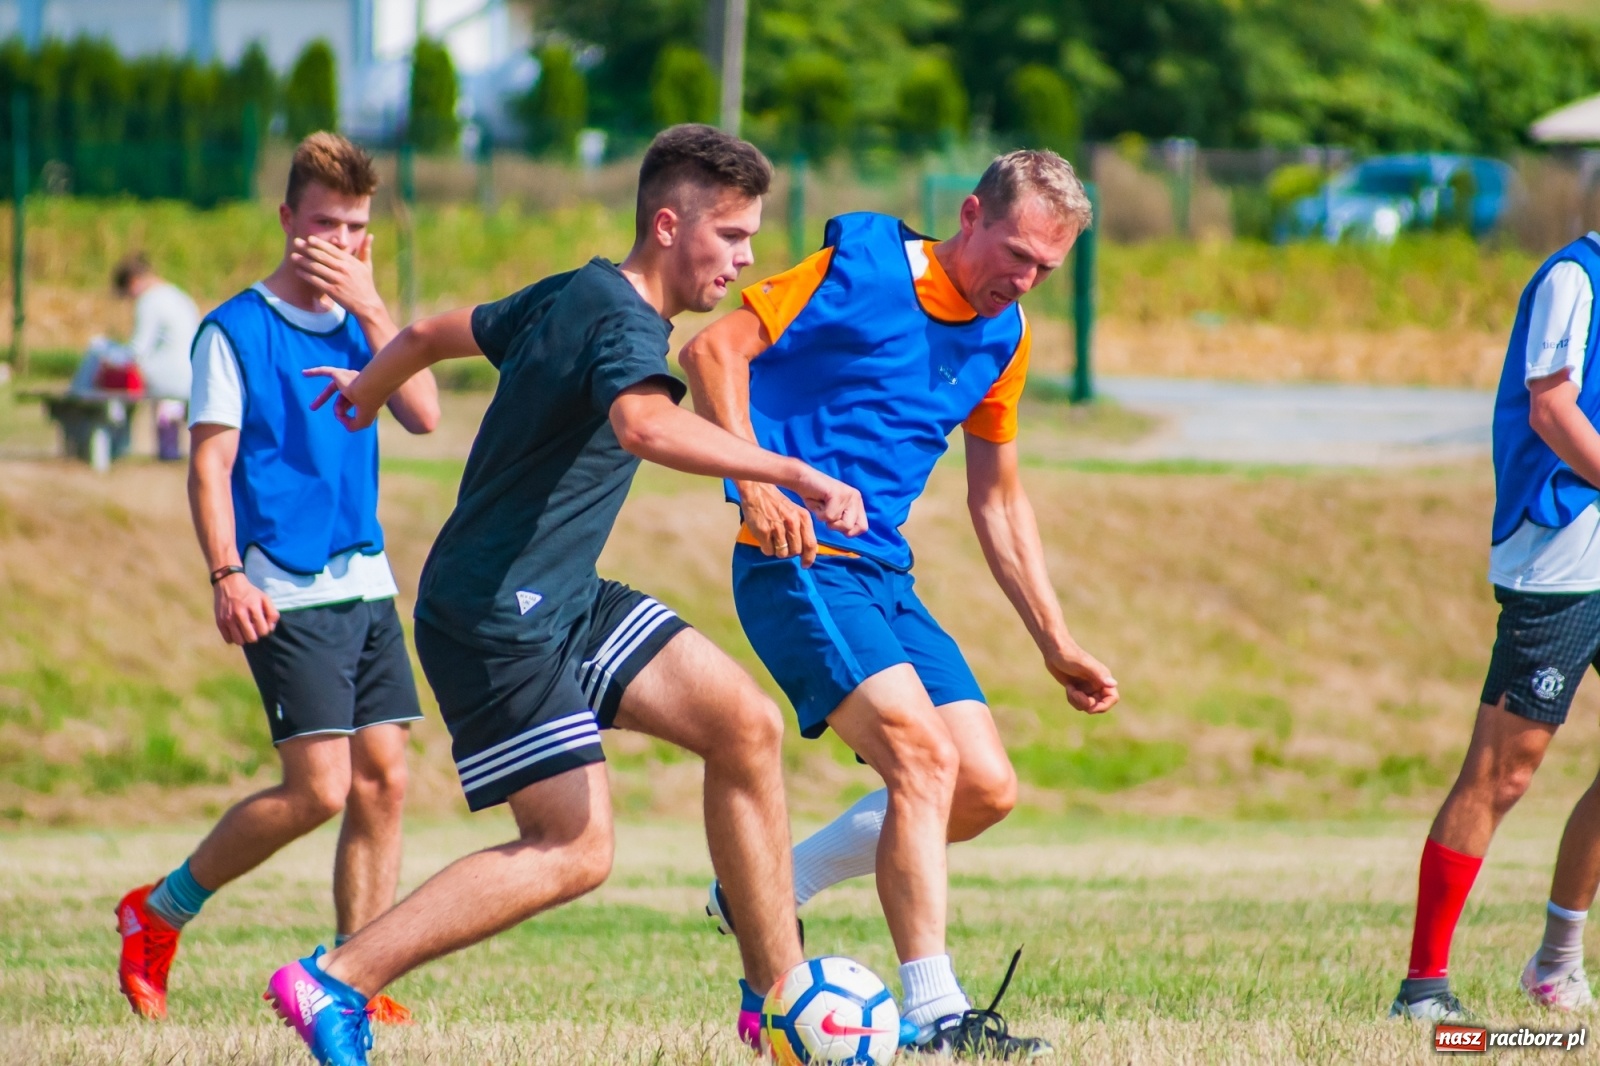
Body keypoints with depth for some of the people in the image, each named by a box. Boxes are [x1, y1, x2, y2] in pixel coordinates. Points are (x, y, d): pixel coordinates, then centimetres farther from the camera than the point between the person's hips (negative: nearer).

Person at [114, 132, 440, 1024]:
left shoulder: (360, 325, 13)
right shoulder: (237, 331, -3)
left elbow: (424, 414, -2)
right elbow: (210, 464, -6)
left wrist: (370, 305, -8)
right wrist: (226, 574, -18)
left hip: (367, 583, 6)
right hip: (285, 593, -6)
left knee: (384, 780, 0)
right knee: (321, 788, -13)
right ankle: (160, 913, 4)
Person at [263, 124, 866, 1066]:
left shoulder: (574, 297, 11)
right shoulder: (623, 321, -19)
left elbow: (436, 332, 27)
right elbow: (646, 424, -43)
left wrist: (366, 391, 47)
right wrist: (793, 475, -47)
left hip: (562, 602, 10)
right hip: (496, 620, -10)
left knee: (746, 725, 0)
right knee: (575, 851, -12)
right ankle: (336, 982, -6)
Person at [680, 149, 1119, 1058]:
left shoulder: (1004, 338, 12)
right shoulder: (862, 268, -10)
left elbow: (998, 498, 22)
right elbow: (716, 350, -16)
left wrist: (1055, 642, 19)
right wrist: (758, 482, -28)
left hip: (886, 575, 8)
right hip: (798, 564, -8)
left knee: (987, 788, 1)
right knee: (924, 757, -21)